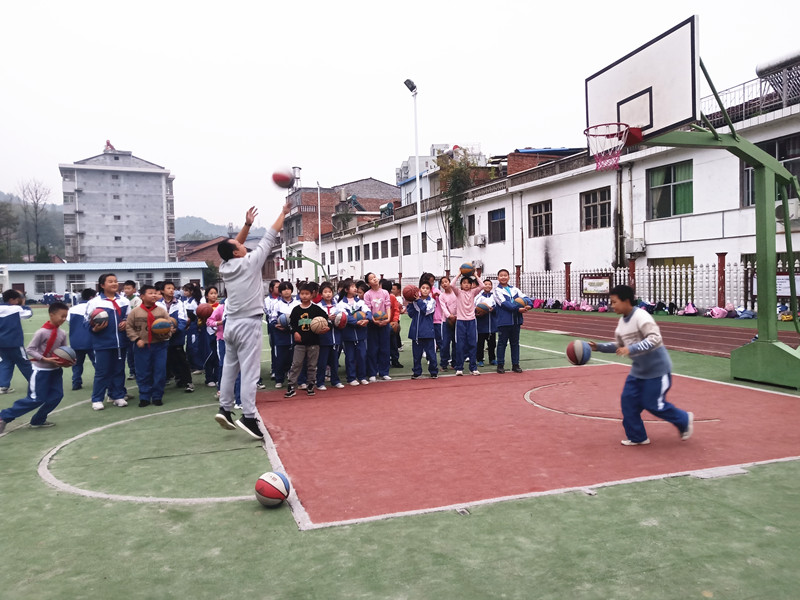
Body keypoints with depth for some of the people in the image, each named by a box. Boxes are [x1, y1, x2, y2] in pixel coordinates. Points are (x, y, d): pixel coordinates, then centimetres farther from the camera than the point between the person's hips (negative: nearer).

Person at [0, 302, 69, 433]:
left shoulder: (62, 334, 0)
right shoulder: (42, 332, -19)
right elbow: (29, 349, -16)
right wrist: (45, 359, -24)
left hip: (55, 370, 7)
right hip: (40, 370, -7)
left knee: (57, 395, 3)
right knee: (36, 399, -4)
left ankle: (38, 420, 19)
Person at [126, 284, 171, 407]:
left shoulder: (162, 310, 1)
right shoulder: (135, 312, -2)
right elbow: (129, 327, 1)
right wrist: (137, 339, -9)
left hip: (159, 346, 1)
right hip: (142, 347, -1)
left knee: (160, 373, 3)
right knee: (143, 374, 6)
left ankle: (157, 396, 16)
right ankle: (144, 397, 18)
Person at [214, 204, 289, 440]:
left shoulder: (225, 266, 6)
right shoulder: (250, 262, -9)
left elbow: (233, 246, 23)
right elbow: (269, 238, -3)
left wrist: (247, 225, 20)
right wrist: (283, 213, 8)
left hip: (231, 323, 7)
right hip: (248, 324, -7)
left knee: (230, 368, 13)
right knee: (250, 371, -8)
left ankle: (224, 409, 16)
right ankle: (248, 417, -12)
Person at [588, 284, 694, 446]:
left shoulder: (641, 316, -23)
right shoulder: (622, 322, 4)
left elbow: (654, 339, -33)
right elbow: (619, 345, 15)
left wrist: (631, 349, -38)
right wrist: (599, 346, 2)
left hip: (657, 369, -8)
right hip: (638, 370, 8)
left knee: (653, 405, -1)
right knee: (628, 400, 3)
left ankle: (684, 420, 25)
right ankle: (637, 437, 15)